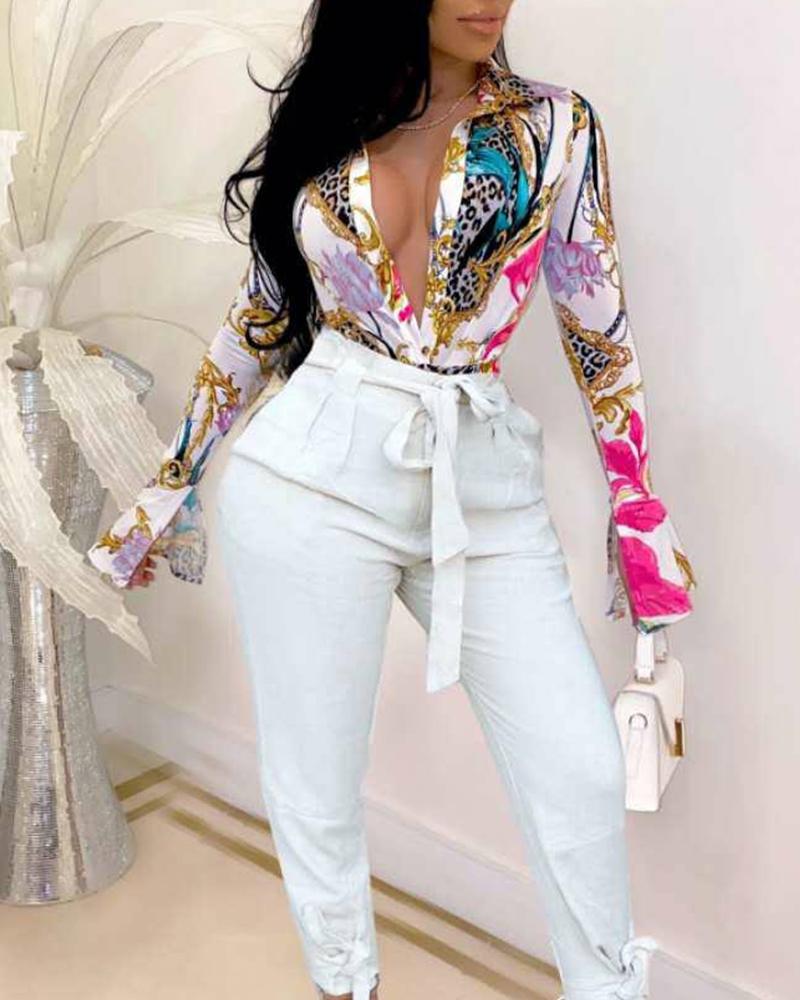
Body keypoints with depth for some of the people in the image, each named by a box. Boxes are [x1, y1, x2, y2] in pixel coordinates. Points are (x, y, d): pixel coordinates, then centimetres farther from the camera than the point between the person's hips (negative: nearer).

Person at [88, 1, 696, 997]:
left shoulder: (556, 125, 4)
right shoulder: (317, 122, 6)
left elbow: (600, 327, 5)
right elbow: (257, 319, 12)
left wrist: (639, 510, 5)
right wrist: (172, 480, 16)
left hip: (484, 487, 0)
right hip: (314, 477, 0)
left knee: (581, 766, 1)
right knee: (314, 780, 7)